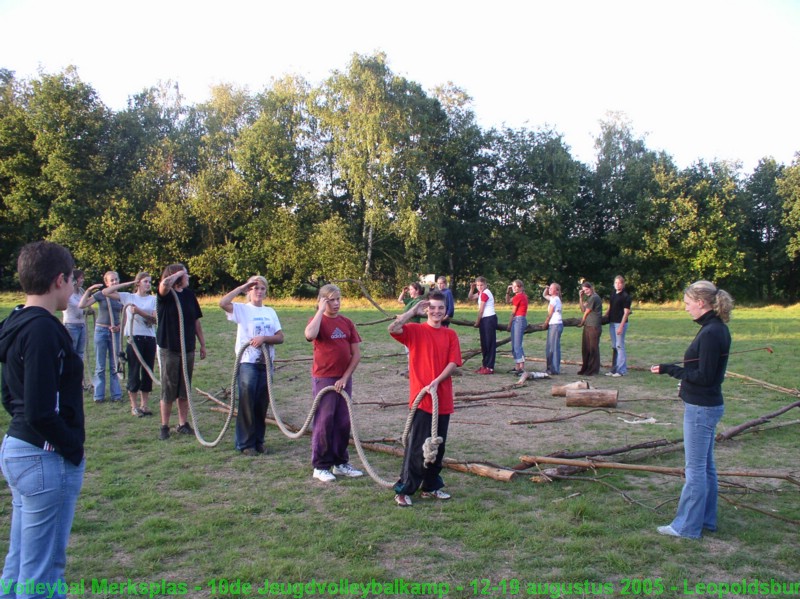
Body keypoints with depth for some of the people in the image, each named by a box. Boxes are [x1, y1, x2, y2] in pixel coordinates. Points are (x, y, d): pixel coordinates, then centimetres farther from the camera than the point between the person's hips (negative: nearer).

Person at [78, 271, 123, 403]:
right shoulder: (100, 294, -5)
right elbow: (81, 305, -13)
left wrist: (119, 327, -8)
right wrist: (89, 290, -18)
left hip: (115, 332, 3)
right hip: (101, 330, -2)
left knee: (114, 366, 7)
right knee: (100, 366, 4)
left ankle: (116, 394, 13)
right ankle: (99, 395, 11)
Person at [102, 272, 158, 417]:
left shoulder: (153, 299, 8)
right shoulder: (128, 297, 5)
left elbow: (155, 319, -5)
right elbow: (105, 292, -2)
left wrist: (139, 311, -18)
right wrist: (127, 284, 0)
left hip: (149, 339, 2)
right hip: (134, 338, -2)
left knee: (148, 372, 7)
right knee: (134, 372, 2)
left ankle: (144, 404, 18)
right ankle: (134, 406, 13)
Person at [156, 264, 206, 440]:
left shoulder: (189, 294, 6)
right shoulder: (166, 295, -8)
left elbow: (196, 321, 11)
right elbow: (165, 283, -34)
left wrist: (202, 343, 11)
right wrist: (179, 273, -16)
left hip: (188, 348, 5)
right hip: (169, 348, -4)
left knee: (185, 390, 11)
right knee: (168, 390, 3)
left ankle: (183, 424, 21)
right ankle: (164, 427, 14)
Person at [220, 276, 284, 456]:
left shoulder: (270, 312, 11)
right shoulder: (242, 309, -1)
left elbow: (280, 337, 5)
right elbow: (222, 303, -21)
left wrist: (264, 338, -13)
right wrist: (241, 287, -12)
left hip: (266, 363, 4)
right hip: (247, 362, -4)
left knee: (262, 404, 9)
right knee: (247, 404, -2)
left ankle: (258, 440, 21)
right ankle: (245, 444, 9)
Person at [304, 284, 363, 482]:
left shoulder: (347, 323, 6)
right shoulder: (318, 320, -5)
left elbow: (356, 354, 5)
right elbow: (310, 335, -31)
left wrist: (345, 377, -4)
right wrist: (321, 309, -21)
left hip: (344, 379, 5)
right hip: (323, 378, -5)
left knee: (343, 422, 11)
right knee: (324, 422, 0)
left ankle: (340, 463, 23)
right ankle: (321, 466, 11)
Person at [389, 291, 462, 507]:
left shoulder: (450, 335, 8)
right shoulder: (415, 330, -2)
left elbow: (453, 362, -1)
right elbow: (393, 329, -21)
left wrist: (436, 381, -15)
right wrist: (414, 310, -12)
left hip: (443, 399, 4)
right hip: (421, 398, -4)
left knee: (438, 446, 13)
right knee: (416, 446, -3)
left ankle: (431, 486, 27)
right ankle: (404, 490, 7)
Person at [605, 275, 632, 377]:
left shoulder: (625, 296, -11)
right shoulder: (613, 293, 11)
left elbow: (626, 312, -14)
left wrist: (621, 326, -19)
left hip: (620, 323, -8)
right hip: (612, 322, 8)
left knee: (619, 346, -6)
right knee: (614, 347, 12)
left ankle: (622, 370, 0)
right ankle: (614, 369, 20)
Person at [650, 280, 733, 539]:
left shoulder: (711, 333, -21)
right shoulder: (717, 329, 8)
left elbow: (704, 377, -22)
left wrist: (670, 369, -17)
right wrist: (675, 369, 10)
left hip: (701, 408, -10)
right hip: (707, 406, 10)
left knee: (695, 469, 0)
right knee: (706, 466, 18)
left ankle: (687, 526, 10)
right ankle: (706, 520, 29)